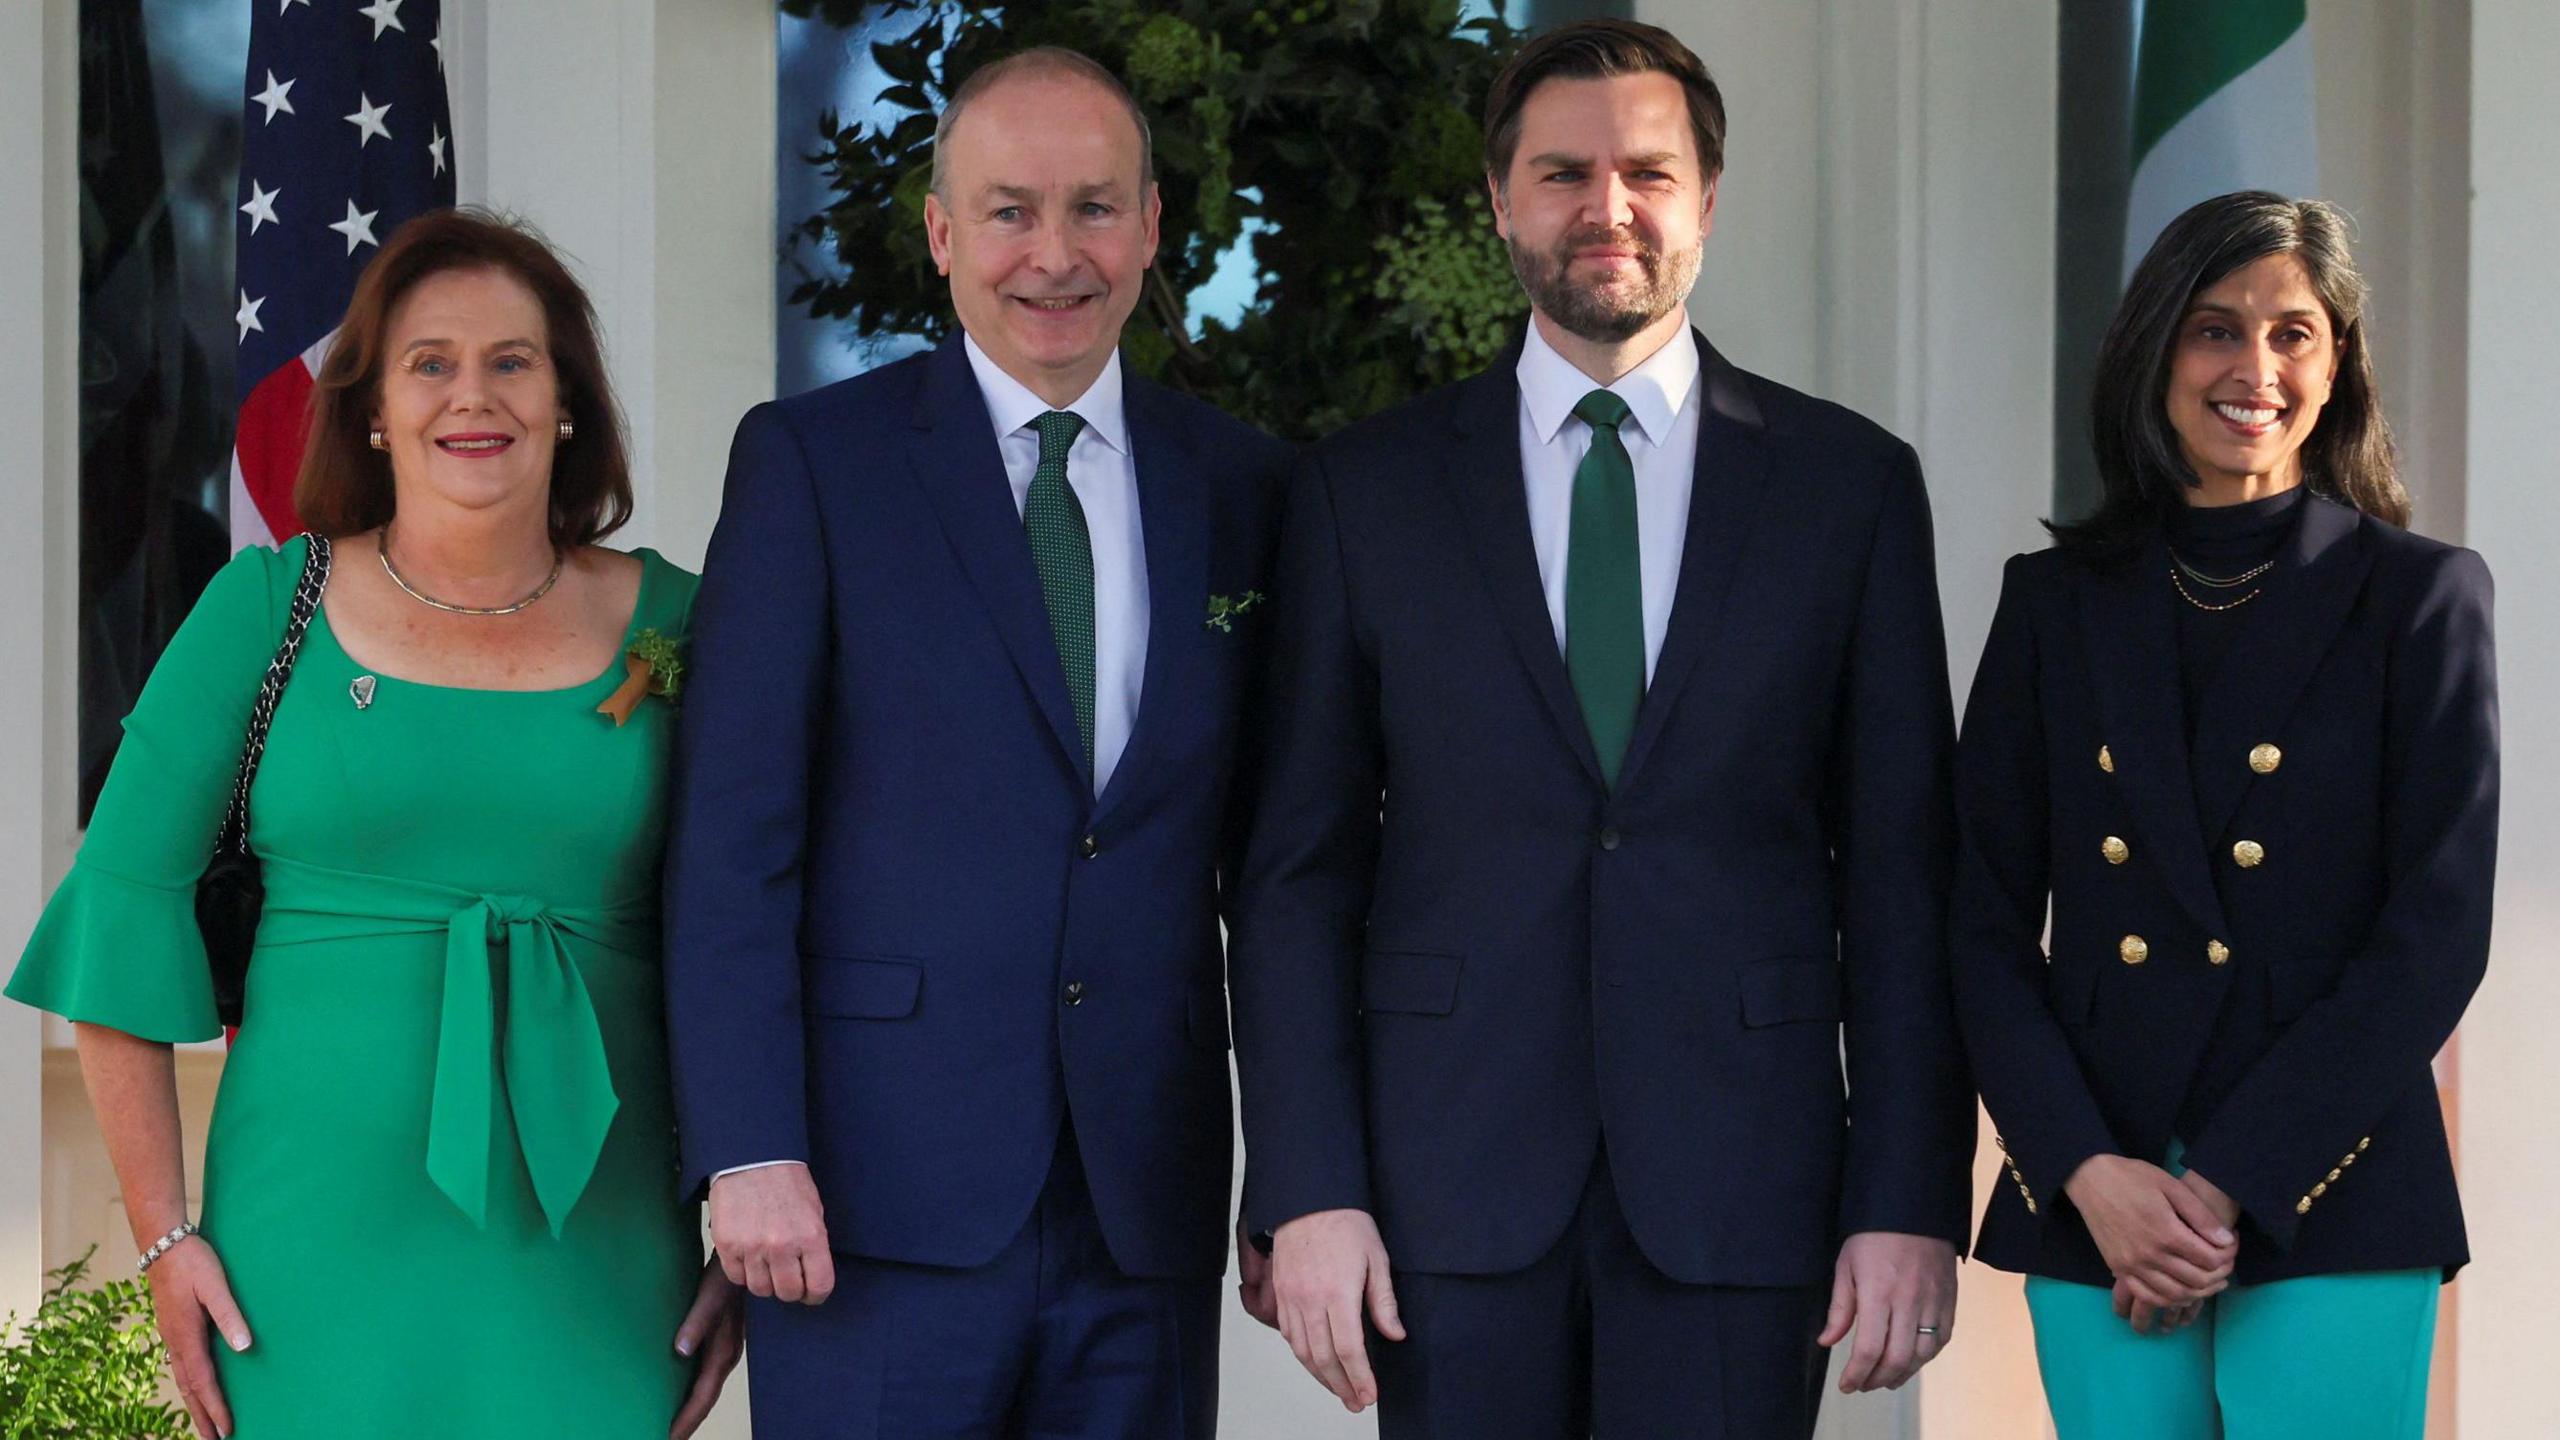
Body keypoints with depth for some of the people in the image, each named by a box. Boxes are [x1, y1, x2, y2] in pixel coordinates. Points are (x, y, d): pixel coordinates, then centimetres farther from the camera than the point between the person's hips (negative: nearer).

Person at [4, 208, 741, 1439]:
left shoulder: (669, 625, 5)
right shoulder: (266, 608, 2)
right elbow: (121, 912, 2)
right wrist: (164, 1235, -3)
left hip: (594, 1258, 1)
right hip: (320, 1245, -1)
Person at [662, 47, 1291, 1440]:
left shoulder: (1241, 483, 10)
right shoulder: (812, 459, 0)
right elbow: (731, 841, -5)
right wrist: (749, 1153, -12)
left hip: (1146, 1203, 3)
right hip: (884, 1192, -3)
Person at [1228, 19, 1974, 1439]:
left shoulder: (1850, 484, 6)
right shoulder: (1366, 491, 6)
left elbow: (1900, 875, 4)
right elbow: (1300, 868, 4)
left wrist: (1910, 1201, -2)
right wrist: (1307, 1190, -5)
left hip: (1740, 1181, 0)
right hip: (1453, 1187, 0)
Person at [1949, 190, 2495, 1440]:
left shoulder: (2418, 597, 2)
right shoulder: (2056, 600, 9)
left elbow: (2437, 934, -5)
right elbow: (1987, 923, 6)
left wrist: (2232, 1187, -10)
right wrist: (2089, 1173, -9)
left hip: (2327, 1210, -2)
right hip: (2090, 1211, 2)